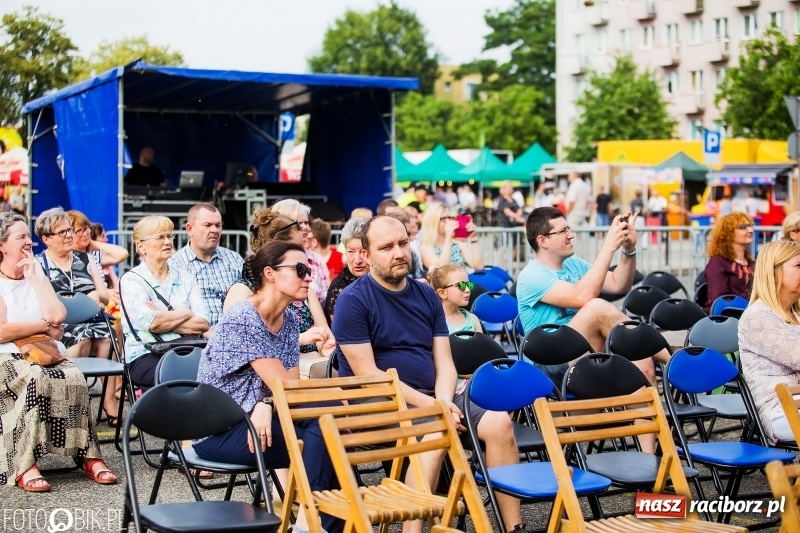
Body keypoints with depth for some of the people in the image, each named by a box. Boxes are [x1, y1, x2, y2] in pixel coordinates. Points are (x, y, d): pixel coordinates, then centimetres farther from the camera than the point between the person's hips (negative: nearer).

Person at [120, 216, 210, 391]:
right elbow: (153, 323, -13)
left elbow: (203, 324, 3)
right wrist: (186, 313, 2)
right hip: (146, 356, -4)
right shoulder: (131, 280, 4)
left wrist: (165, 320, -8)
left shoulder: (186, 278, 17)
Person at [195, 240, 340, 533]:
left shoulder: (289, 319, 7)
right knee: (323, 426, -25)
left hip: (254, 420, 7)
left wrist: (266, 404, -21)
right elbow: (284, 385, -19)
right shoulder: (243, 319, -18)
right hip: (219, 430, -7)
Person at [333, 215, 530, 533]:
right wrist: (429, 405, -19)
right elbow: (368, 375, -14)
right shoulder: (353, 301, -8)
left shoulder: (426, 295, 11)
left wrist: (444, 403, -14)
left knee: (498, 422, -15)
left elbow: (444, 363, 8)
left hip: (433, 397, 6)